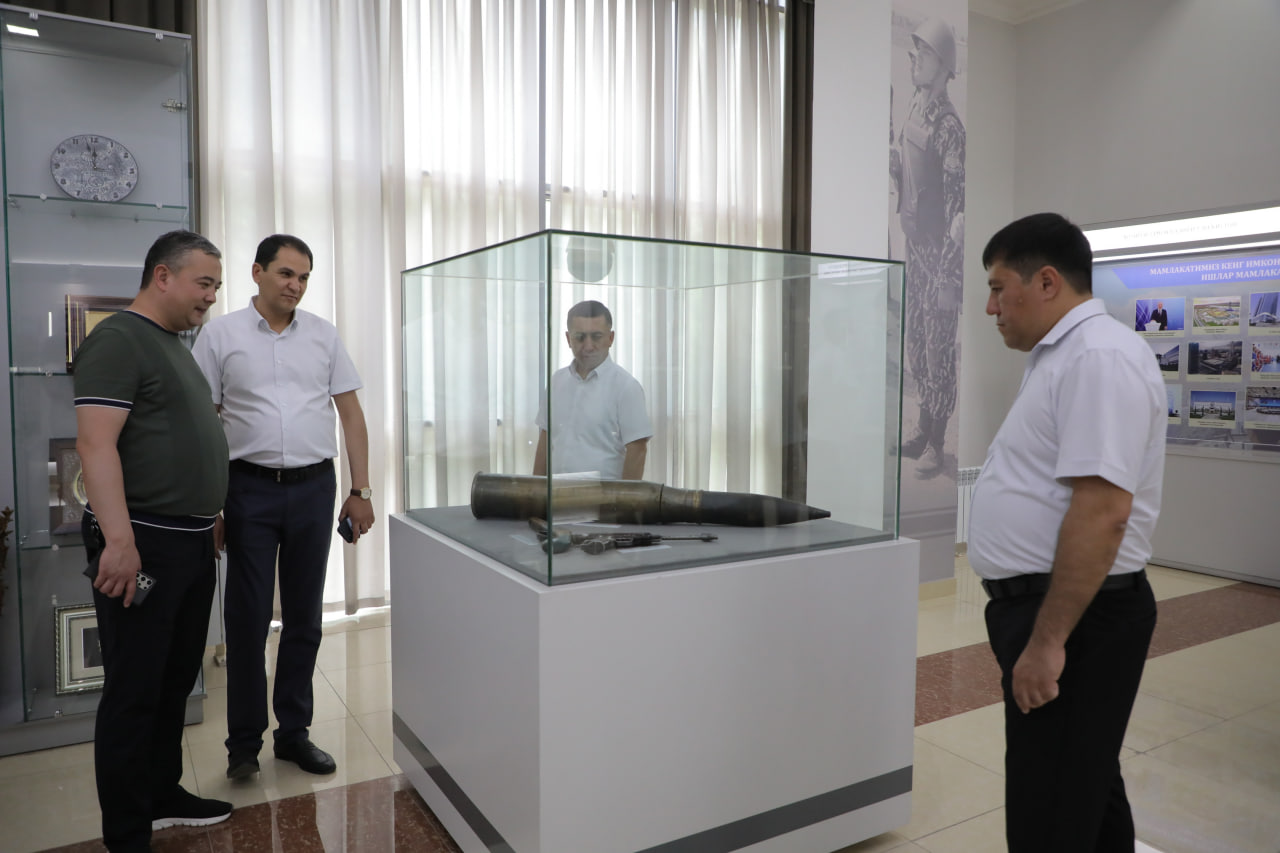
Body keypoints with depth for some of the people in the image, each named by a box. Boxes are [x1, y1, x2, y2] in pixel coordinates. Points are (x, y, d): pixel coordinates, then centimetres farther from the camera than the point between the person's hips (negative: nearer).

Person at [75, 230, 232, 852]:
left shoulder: (174, 345, 17)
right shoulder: (118, 340, -11)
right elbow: (96, 443, -21)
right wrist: (119, 539, -27)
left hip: (191, 542, 9)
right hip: (143, 544, -9)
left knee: (176, 681, 18)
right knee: (134, 691, 1)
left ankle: (163, 796, 32)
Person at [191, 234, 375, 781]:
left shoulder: (323, 335, 7)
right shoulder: (221, 335, 1)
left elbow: (350, 413, 8)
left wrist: (360, 491, 2)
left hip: (314, 488, 2)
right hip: (250, 490, -2)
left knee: (305, 617, 9)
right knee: (248, 618, 3)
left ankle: (294, 733, 23)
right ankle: (244, 741, 19)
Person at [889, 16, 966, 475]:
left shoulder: (949, 126, -18)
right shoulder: (914, 107, 8)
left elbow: (959, 206, -21)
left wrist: (949, 277, -22)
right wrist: (894, 164, 0)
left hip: (939, 253, -9)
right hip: (913, 243, 9)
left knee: (938, 348, 0)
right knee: (916, 342, 17)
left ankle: (937, 446, 12)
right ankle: (923, 429, 31)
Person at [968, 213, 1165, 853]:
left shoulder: (1100, 356, -18)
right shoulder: (1061, 355, 15)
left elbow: (1100, 512, -26)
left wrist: (1047, 642, -24)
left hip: (1075, 612, -10)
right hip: (1043, 606, 10)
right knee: (1084, 783, 23)